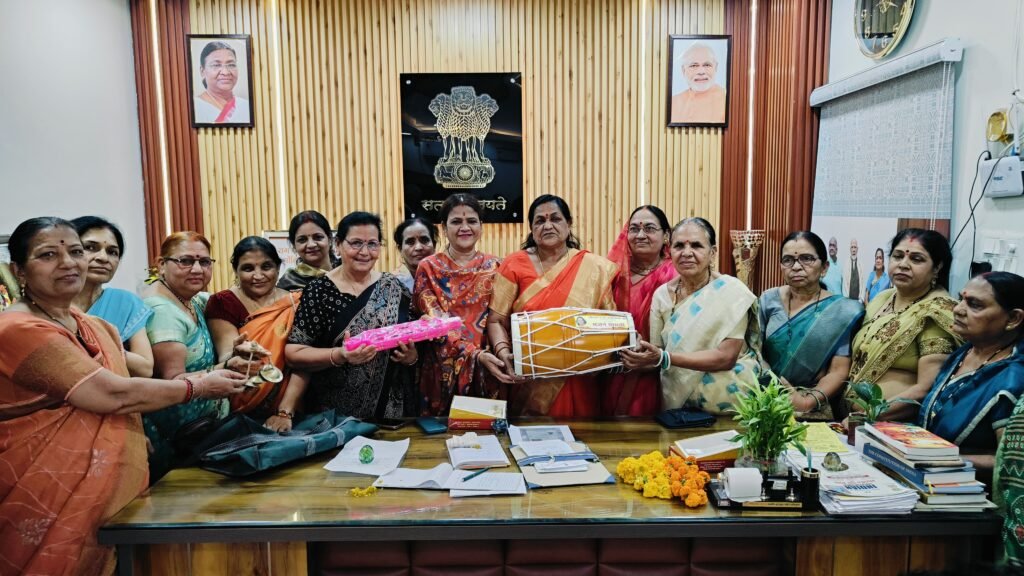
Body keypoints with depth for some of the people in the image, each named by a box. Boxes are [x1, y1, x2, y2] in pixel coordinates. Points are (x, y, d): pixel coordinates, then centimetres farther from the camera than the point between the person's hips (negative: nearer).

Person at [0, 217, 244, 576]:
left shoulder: (97, 329, 10)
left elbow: (126, 396, 6)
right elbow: (115, 394, -22)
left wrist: (203, 378, -7)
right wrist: (198, 388, -12)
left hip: (108, 490, 8)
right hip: (48, 503, -7)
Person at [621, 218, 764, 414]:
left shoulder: (731, 292, -11)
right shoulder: (662, 295, 0)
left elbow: (726, 357, -19)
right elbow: (656, 358, -1)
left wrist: (664, 358, -27)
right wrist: (638, 357, -23)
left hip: (728, 407, -4)